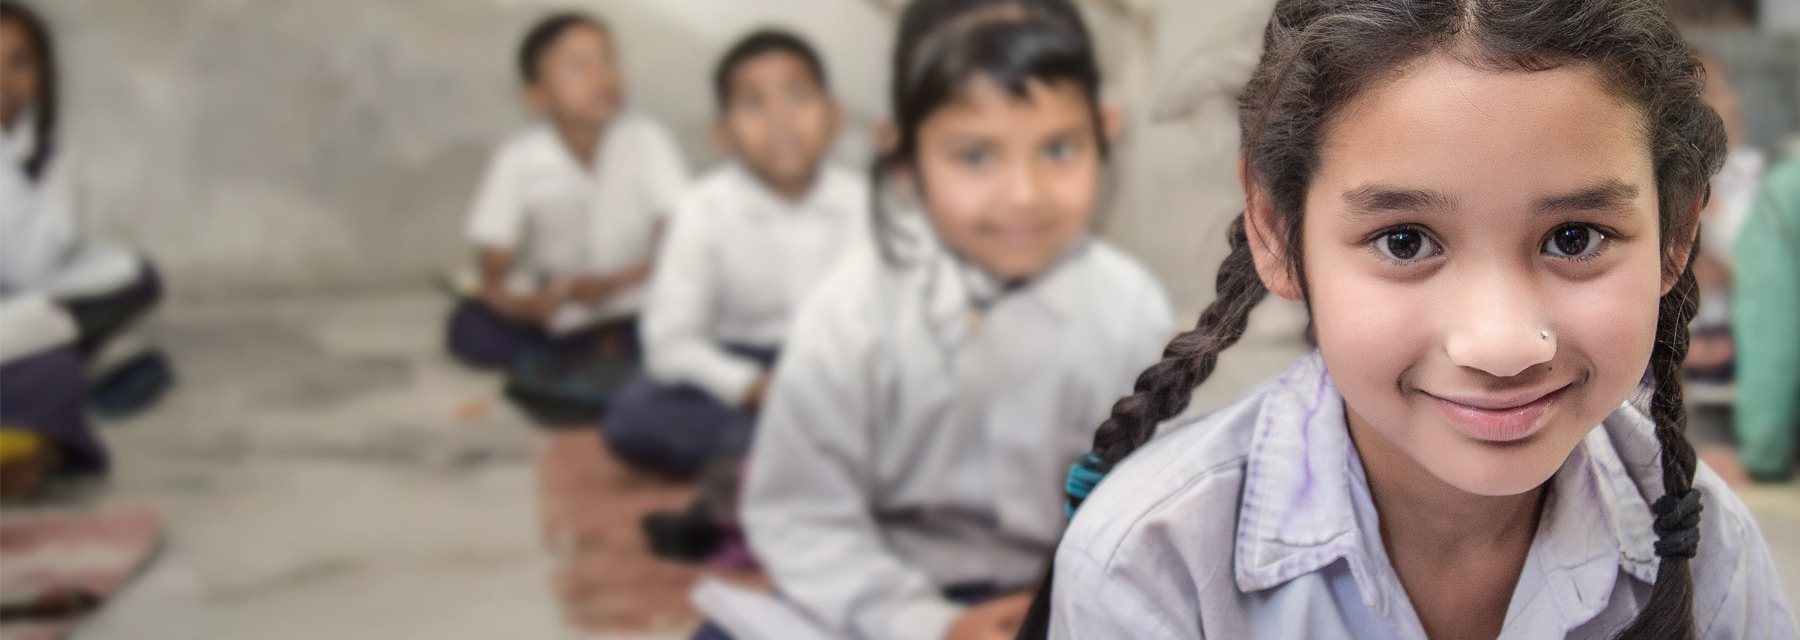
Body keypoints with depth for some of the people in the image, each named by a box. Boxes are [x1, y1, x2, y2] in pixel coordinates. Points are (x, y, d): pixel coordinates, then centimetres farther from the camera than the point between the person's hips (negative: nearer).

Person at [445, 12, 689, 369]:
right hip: (554, 311, 1)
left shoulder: (646, 141, -14)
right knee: (470, 329, -26)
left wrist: (615, 282, -27)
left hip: (629, 309, -1)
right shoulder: (518, 160, -15)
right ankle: (608, 354, -15)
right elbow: (494, 280, -13)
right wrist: (527, 304, -35)